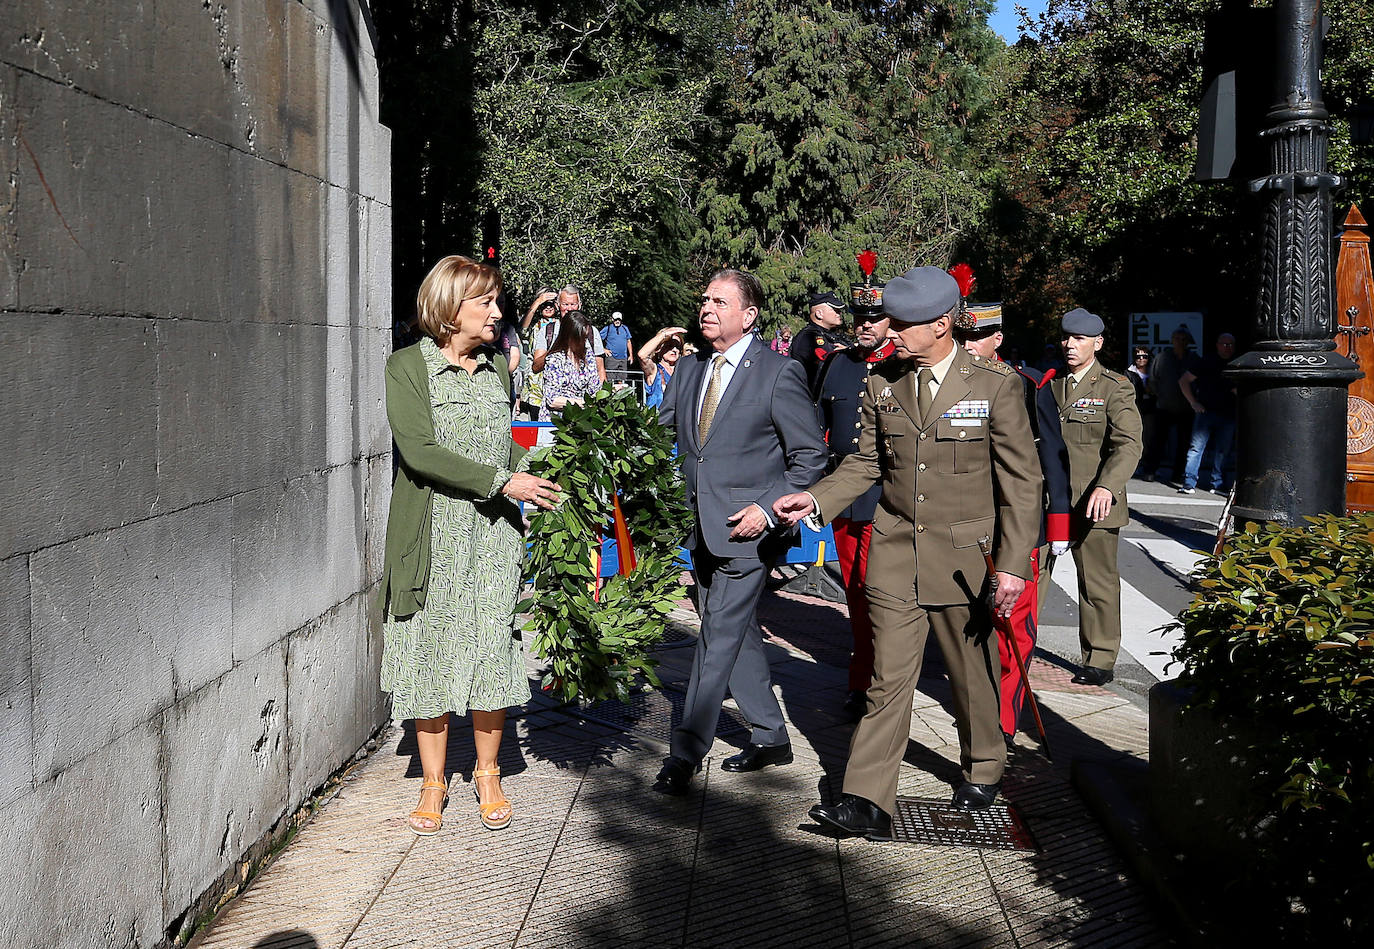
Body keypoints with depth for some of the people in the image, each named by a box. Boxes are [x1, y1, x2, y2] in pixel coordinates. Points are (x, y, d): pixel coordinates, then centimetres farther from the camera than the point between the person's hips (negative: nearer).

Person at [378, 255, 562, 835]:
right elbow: (418, 450, -16)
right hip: (431, 535, -3)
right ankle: (433, 781, 18)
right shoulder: (408, 366, -5)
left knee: (492, 651, 3)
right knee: (430, 652, 4)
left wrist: (541, 472, 2)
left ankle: (487, 774, 20)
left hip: (493, 534, 4)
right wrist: (501, 481, -17)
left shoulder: (496, 369, 13)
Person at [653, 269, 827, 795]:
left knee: (719, 637, -7)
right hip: (702, 529, 7)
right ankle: (770, 737, 29)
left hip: (746, 529, -7)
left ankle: (685, 753, 0)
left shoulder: (779, 372, -9)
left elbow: (810, 458, -7)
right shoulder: (689, 370, 10)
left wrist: (768, 508, -16)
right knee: (737, 633, 15)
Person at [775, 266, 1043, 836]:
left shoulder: (996, 386, -8)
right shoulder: (881, 382, 4)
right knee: (888, 677, -1)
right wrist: (818, 498, -3)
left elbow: (1022, 482, -6)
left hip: (964, 556, -2)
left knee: (972, 672, 13)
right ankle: (867, 801, 0)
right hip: (895, 552, 2)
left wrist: (1013, 564, -11)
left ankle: (983, 770, 37)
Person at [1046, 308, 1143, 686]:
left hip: (1092, 503, -4)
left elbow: (1128, 445, -14)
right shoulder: (1050, 383, 13)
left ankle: (1100, 661, 15)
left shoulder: (1116, 388, -3)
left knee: (1097, 582, 4)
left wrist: (1107, 487, -30)